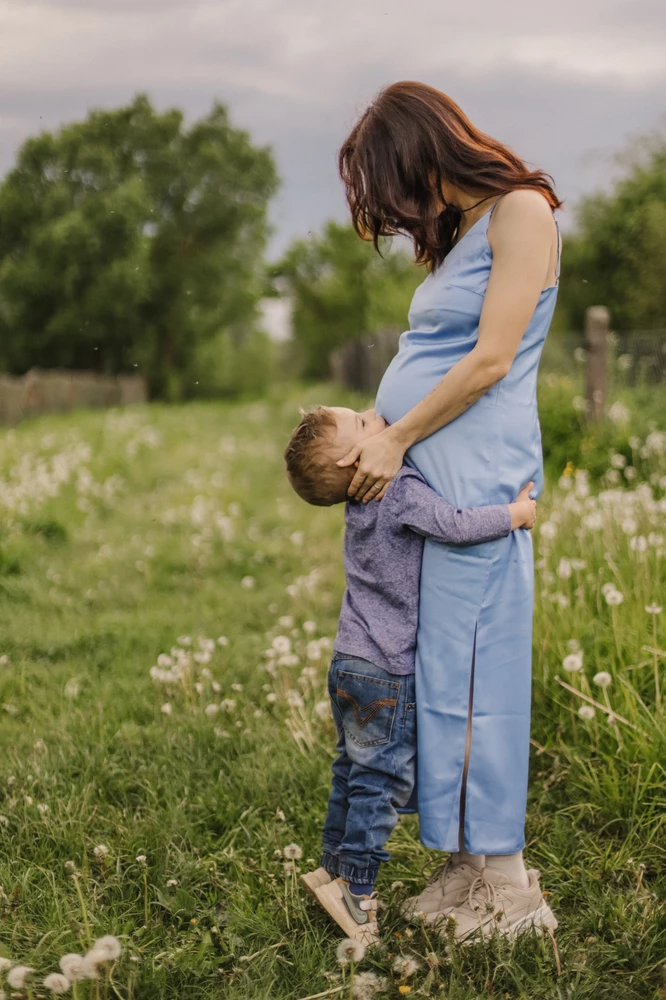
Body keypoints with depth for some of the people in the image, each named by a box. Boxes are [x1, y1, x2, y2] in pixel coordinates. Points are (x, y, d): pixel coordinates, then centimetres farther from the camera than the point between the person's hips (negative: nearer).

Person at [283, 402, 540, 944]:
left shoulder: (364, 502, 8)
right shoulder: (403, 492, -18)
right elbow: (458, 526, -25)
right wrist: (517, 512, -10)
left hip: (350, 661, 9)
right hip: (386, 671, -9)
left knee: (354, 772, 19)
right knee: (383, 778, 0)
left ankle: (334, 867, 29)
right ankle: (356, 887, 6)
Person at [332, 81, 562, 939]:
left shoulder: (521, 211, -4)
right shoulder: (456, 233, 22)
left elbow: (491, 360, -12)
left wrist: (397, 440, -9)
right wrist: (370, 433, 6)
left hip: (474, 476, -8)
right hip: (413, 478, 8)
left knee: (468, 666, -5)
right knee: (432, 664, 7)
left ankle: (501, 876, 6)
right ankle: (464, 862, 15)